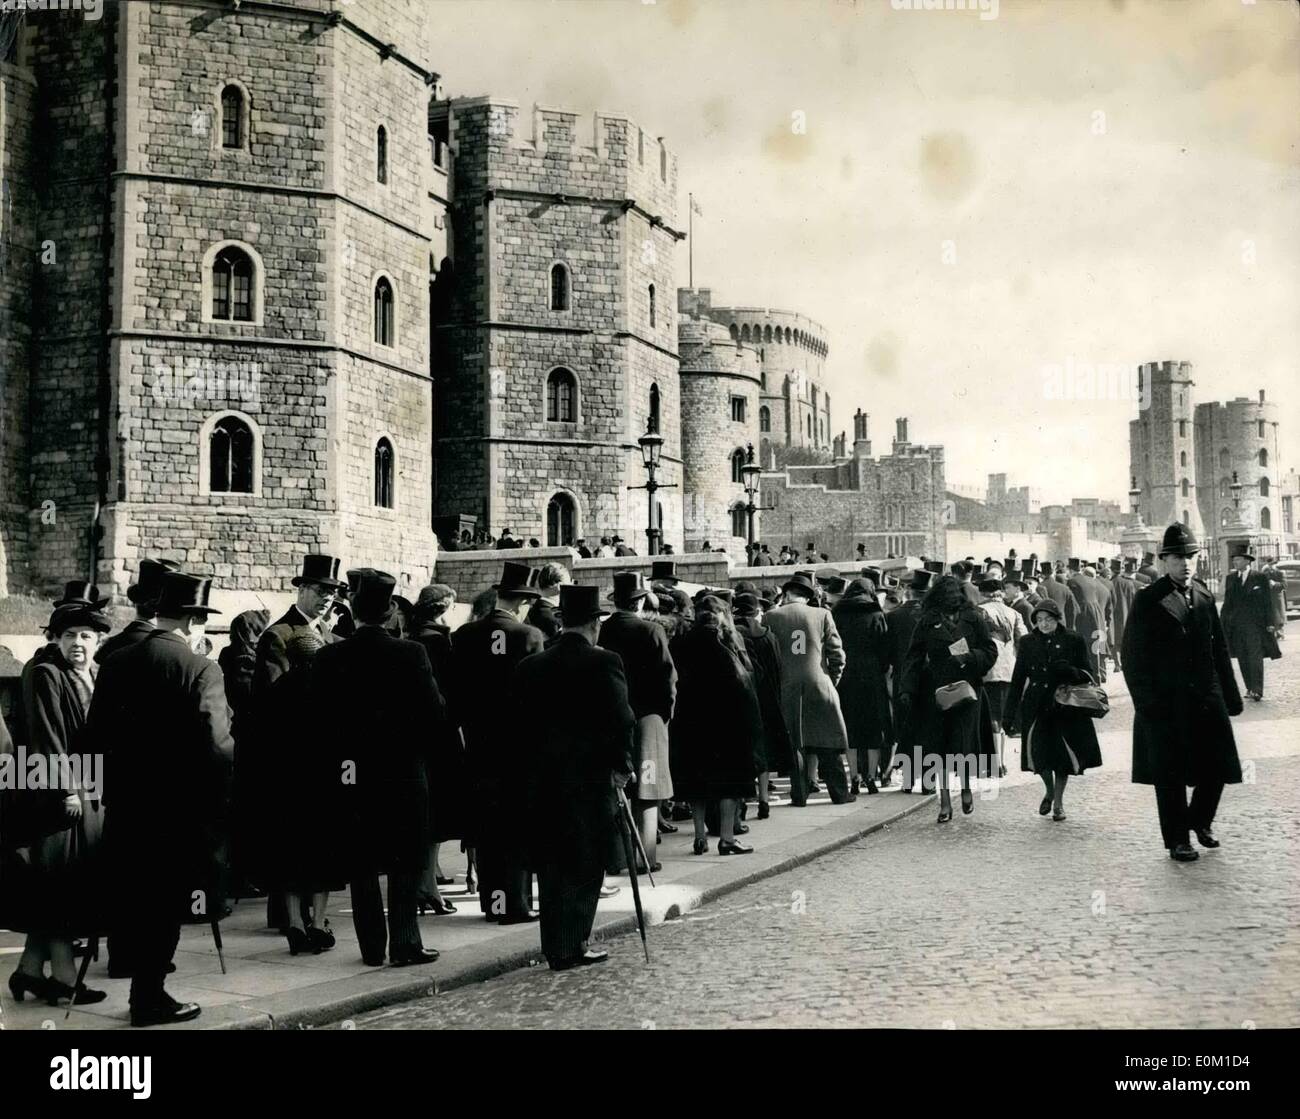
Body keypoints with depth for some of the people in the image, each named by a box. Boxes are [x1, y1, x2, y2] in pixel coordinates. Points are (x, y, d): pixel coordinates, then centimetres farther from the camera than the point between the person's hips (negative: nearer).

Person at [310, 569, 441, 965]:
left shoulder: (330, 657, -4)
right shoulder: (411, 654, -11)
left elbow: (316, 713, -2)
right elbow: (433, 710, -10)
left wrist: (337, 757, 10)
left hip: (353, 773, 2)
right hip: (404, 770, -2)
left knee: (363, 864, 10)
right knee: (406, 863, 7)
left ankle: (372, 947, 14)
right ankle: (404, 943, 5)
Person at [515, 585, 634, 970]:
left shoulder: (530, 665, 6)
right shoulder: (604, 663, -9)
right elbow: (621, 719, -15)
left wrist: (529, 770, 14)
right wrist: (622, 765, -6)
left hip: (543, 777, 5)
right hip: (591, 779, -5)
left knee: (552, 865, 12)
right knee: (585, 865, 5)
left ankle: (555, 946, 16)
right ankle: (573, 945, 5)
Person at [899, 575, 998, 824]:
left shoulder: (973, 619, 3)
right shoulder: (927, 622, 4)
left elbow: (990, 652, 5)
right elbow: (914, 658, 4)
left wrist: (970, 657, -15)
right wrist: (908, 690, -4)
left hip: (967, 689, -1)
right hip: (935, 691, 1)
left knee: (964, 744, -5)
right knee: (939, 747, 2)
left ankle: (966, 788, 23)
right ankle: (944, 801, 10)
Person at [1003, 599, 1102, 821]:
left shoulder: (1073, 641, 0)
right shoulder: (1027, 643, 4)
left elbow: (1086, 675, 4)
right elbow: (1018, 679, 6)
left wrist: (1071, 671, -20)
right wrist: (1009, 713, 2)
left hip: (1065, 706, -1)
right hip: (1036, 707, 1)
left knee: (1062, 753, 1)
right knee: (1038, 752, -6)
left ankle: (1058, 802, 21)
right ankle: (1049, 790, 25)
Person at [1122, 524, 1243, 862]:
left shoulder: (1205, 598, 9)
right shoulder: (1148, 600, -6)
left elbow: (1220, 650, 12)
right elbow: (1134, 656, -8)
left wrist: (1230, 695, 8)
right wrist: (1146, 701, -13)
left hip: (1206, 700, 5)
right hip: (1166, 704, -5)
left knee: (1217, 766, 8)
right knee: (1170, 775, 3)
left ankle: (1200, 820, 32)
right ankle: (1177, 840, 16)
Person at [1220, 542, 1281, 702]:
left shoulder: (1261, 578, -1)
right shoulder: (1230, 579, 9)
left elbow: (1268, 603, 0)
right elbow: (1227, 603, 12)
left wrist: (1270, 624, -4)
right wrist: (1224, 624, 8)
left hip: (1255, 624, -4)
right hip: (1237, 626, 4)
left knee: (1255, 658, -9)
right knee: (1243, 660, 6)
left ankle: (1257, 690, -9)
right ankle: (1250, 689, 14)